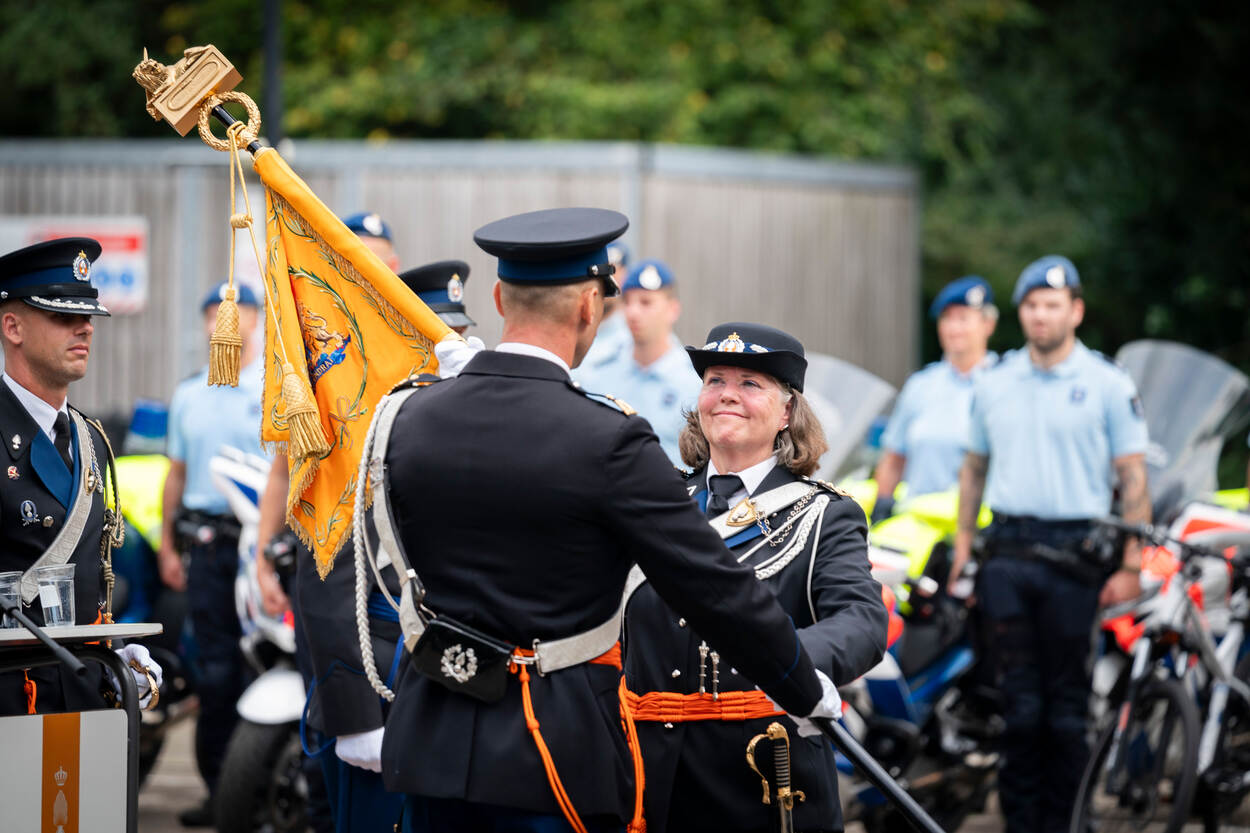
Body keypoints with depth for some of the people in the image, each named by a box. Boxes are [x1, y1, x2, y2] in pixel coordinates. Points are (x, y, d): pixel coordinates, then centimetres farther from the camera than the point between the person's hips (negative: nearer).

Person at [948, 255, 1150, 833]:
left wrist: (1130, 566, -6)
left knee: (1067, 703, 0)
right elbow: (975, 467, 21)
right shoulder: (994, 384, 12)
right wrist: (963, 545, 13)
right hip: (1008, 553, 3)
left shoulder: (1107, 384, 1)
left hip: (1075, 557, -3)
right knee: (1019, 700, 1)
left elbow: (1133, 478, 0)